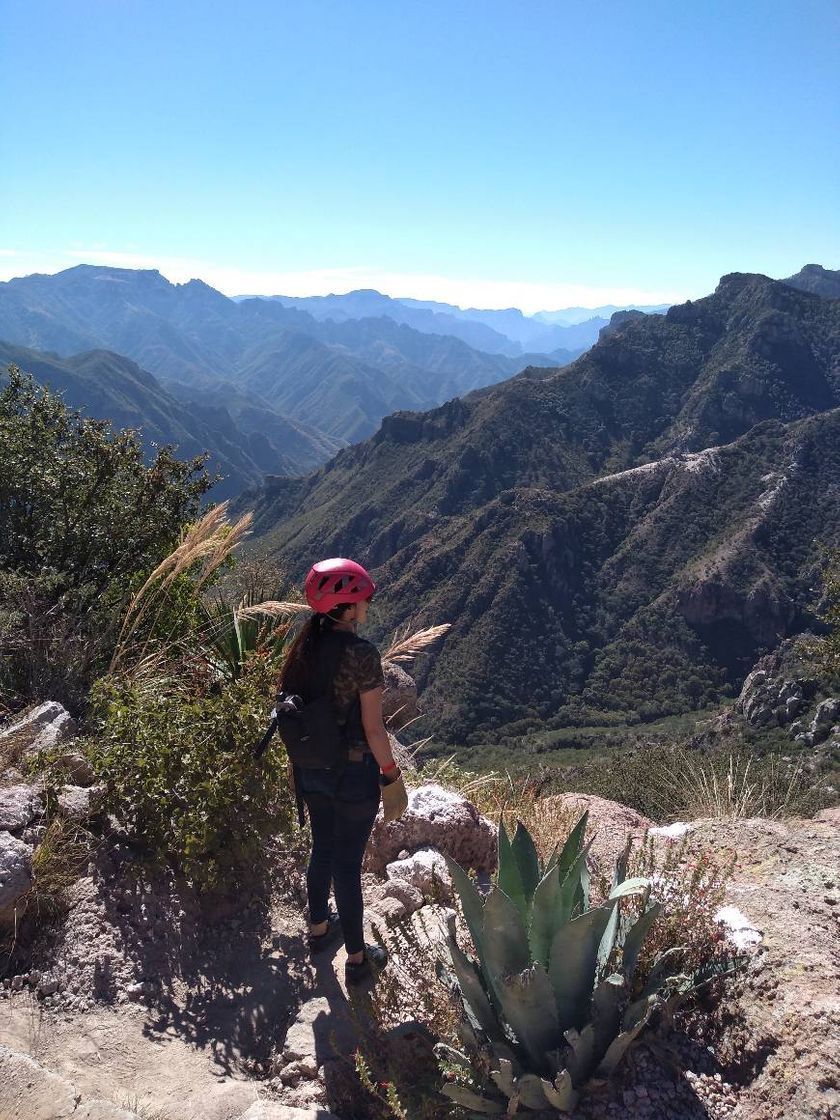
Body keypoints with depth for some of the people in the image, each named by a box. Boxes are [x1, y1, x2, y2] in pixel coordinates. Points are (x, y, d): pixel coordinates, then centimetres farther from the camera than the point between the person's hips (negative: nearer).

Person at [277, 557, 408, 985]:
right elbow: (373, 729, -20)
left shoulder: (304, 647, -4)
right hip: (353, 773, -6)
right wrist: (391, 774, -6)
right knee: (348, 863, 8)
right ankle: (357, 959, 26)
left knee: (322, 848, 26)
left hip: (310, 770, 6)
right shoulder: (362, 654, -24)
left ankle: (319, 927, 47)